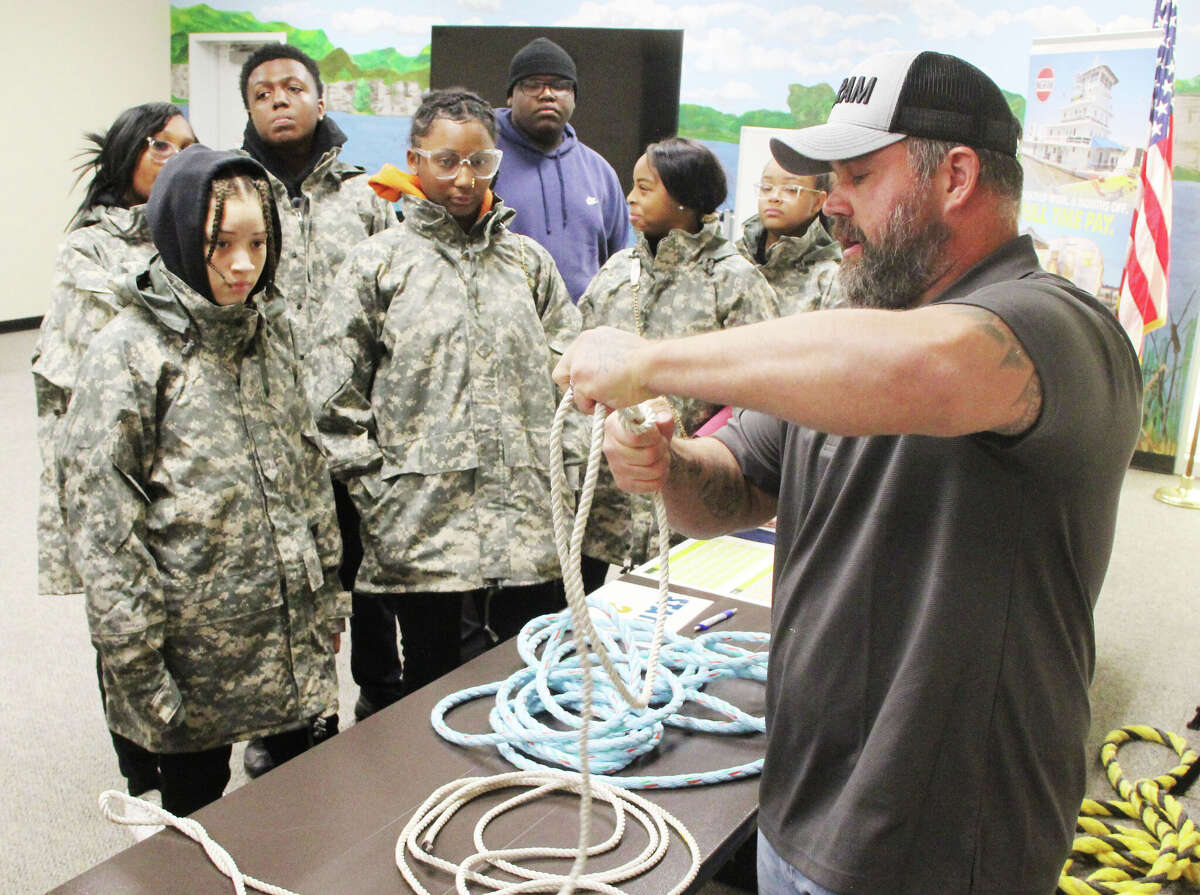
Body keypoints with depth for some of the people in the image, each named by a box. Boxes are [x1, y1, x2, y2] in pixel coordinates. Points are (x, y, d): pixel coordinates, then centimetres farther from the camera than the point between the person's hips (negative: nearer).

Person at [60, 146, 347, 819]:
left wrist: (329, 591, 13)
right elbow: (100, 514, -13)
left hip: (294, 637, 5)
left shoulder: (270, 329, 6)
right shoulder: (131, 351, -12)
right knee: (198, 810, 14)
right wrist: (137, 661, -14)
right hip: (196, 646, -5)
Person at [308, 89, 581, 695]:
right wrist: (376, 493, -6)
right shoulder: (378, 263, 2)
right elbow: (334, 397, -2)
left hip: (528, 525, 2)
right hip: (420, 526, -2)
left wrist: (555, 478, 2)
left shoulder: (528, 261, 12)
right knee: (432, 686, 12)